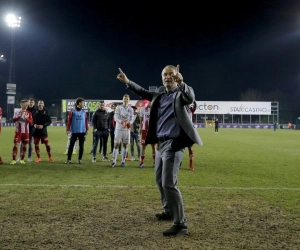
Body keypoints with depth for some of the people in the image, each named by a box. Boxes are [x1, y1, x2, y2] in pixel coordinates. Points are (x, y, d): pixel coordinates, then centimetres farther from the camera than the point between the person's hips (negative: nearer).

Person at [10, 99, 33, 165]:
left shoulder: (29, 113, 6)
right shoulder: (17, 112, 3)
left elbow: (31, 121, -6)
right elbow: (13, 120, -8)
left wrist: (26, 118, -22)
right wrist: (19, 116, -19)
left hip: (26, 132, 2)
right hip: (18, 131, -2)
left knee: (24, 145, 5)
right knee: (16, 145, -7)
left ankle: (22, 159, 16)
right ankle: (14, 160, -4)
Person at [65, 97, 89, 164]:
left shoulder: (83, 112, 8)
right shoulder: (72, 111, -5)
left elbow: (86, 120, 9)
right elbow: (69, 120, -6)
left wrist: (87, 129, 4)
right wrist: (68, 129, -9)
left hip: (82, 131, 4)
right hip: (74, 131, -4)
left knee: (81, 146, 5)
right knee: (71, 145, 1)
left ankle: (79, 159, 14)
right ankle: (69, 159, 8)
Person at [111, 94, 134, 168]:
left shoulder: (130, 109, 9)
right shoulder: (118, 107, 1)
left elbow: (131, 119, 5)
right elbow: (116, 118, -7)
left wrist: (129, 123, -18)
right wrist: (122, 122, -25)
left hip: (127, 129, 3)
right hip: (119, 128, -2)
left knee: (125, 145, 5)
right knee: (116, 144, -4)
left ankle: (123, 161, 13)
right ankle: (114, 161, -2)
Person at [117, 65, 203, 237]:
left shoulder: (181, 93, -6)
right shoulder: (159, 97, 15)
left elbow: (190, 97, -29)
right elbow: (144, 93, 31)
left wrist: (181, 83, -48)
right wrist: (127, 82, 27)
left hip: (173, 144, -9)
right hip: (161, 144, 9)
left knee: (169, 183, -15)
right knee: (160, 180, 20)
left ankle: (181, 224, -9)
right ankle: (169, 211, 38)